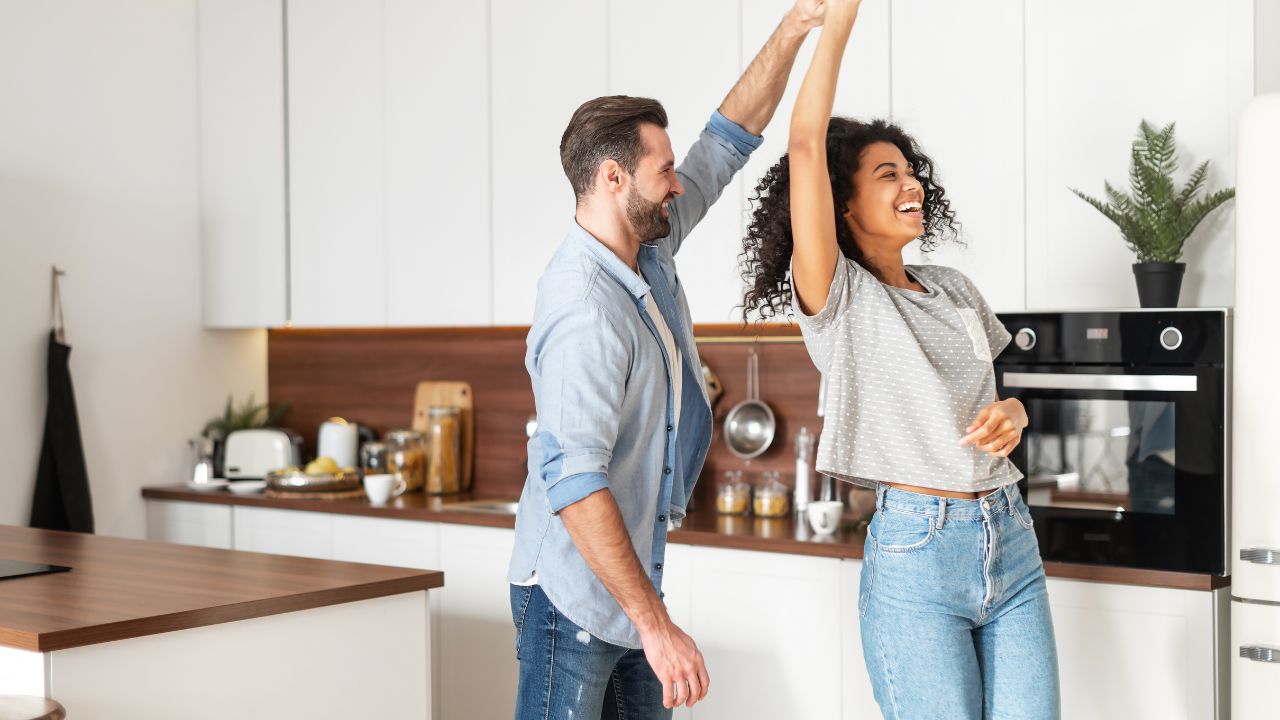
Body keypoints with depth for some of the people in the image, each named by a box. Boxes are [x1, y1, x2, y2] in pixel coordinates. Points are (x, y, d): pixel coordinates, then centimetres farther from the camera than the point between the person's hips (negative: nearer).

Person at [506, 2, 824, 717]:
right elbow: (573, 482, -31)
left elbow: (729, 139, 13)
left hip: (633, 585, 9)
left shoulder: (649, 245, 4)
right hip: (574, 599, -9)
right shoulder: (587, 310, -25)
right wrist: (655, 625, -32)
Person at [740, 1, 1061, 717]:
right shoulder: (836, 296, -4)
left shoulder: (954, 289, 14)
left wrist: (1012, 412, 1)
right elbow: (806, 146, -14)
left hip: (1011, 540, 6)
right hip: (915, 551, -6)